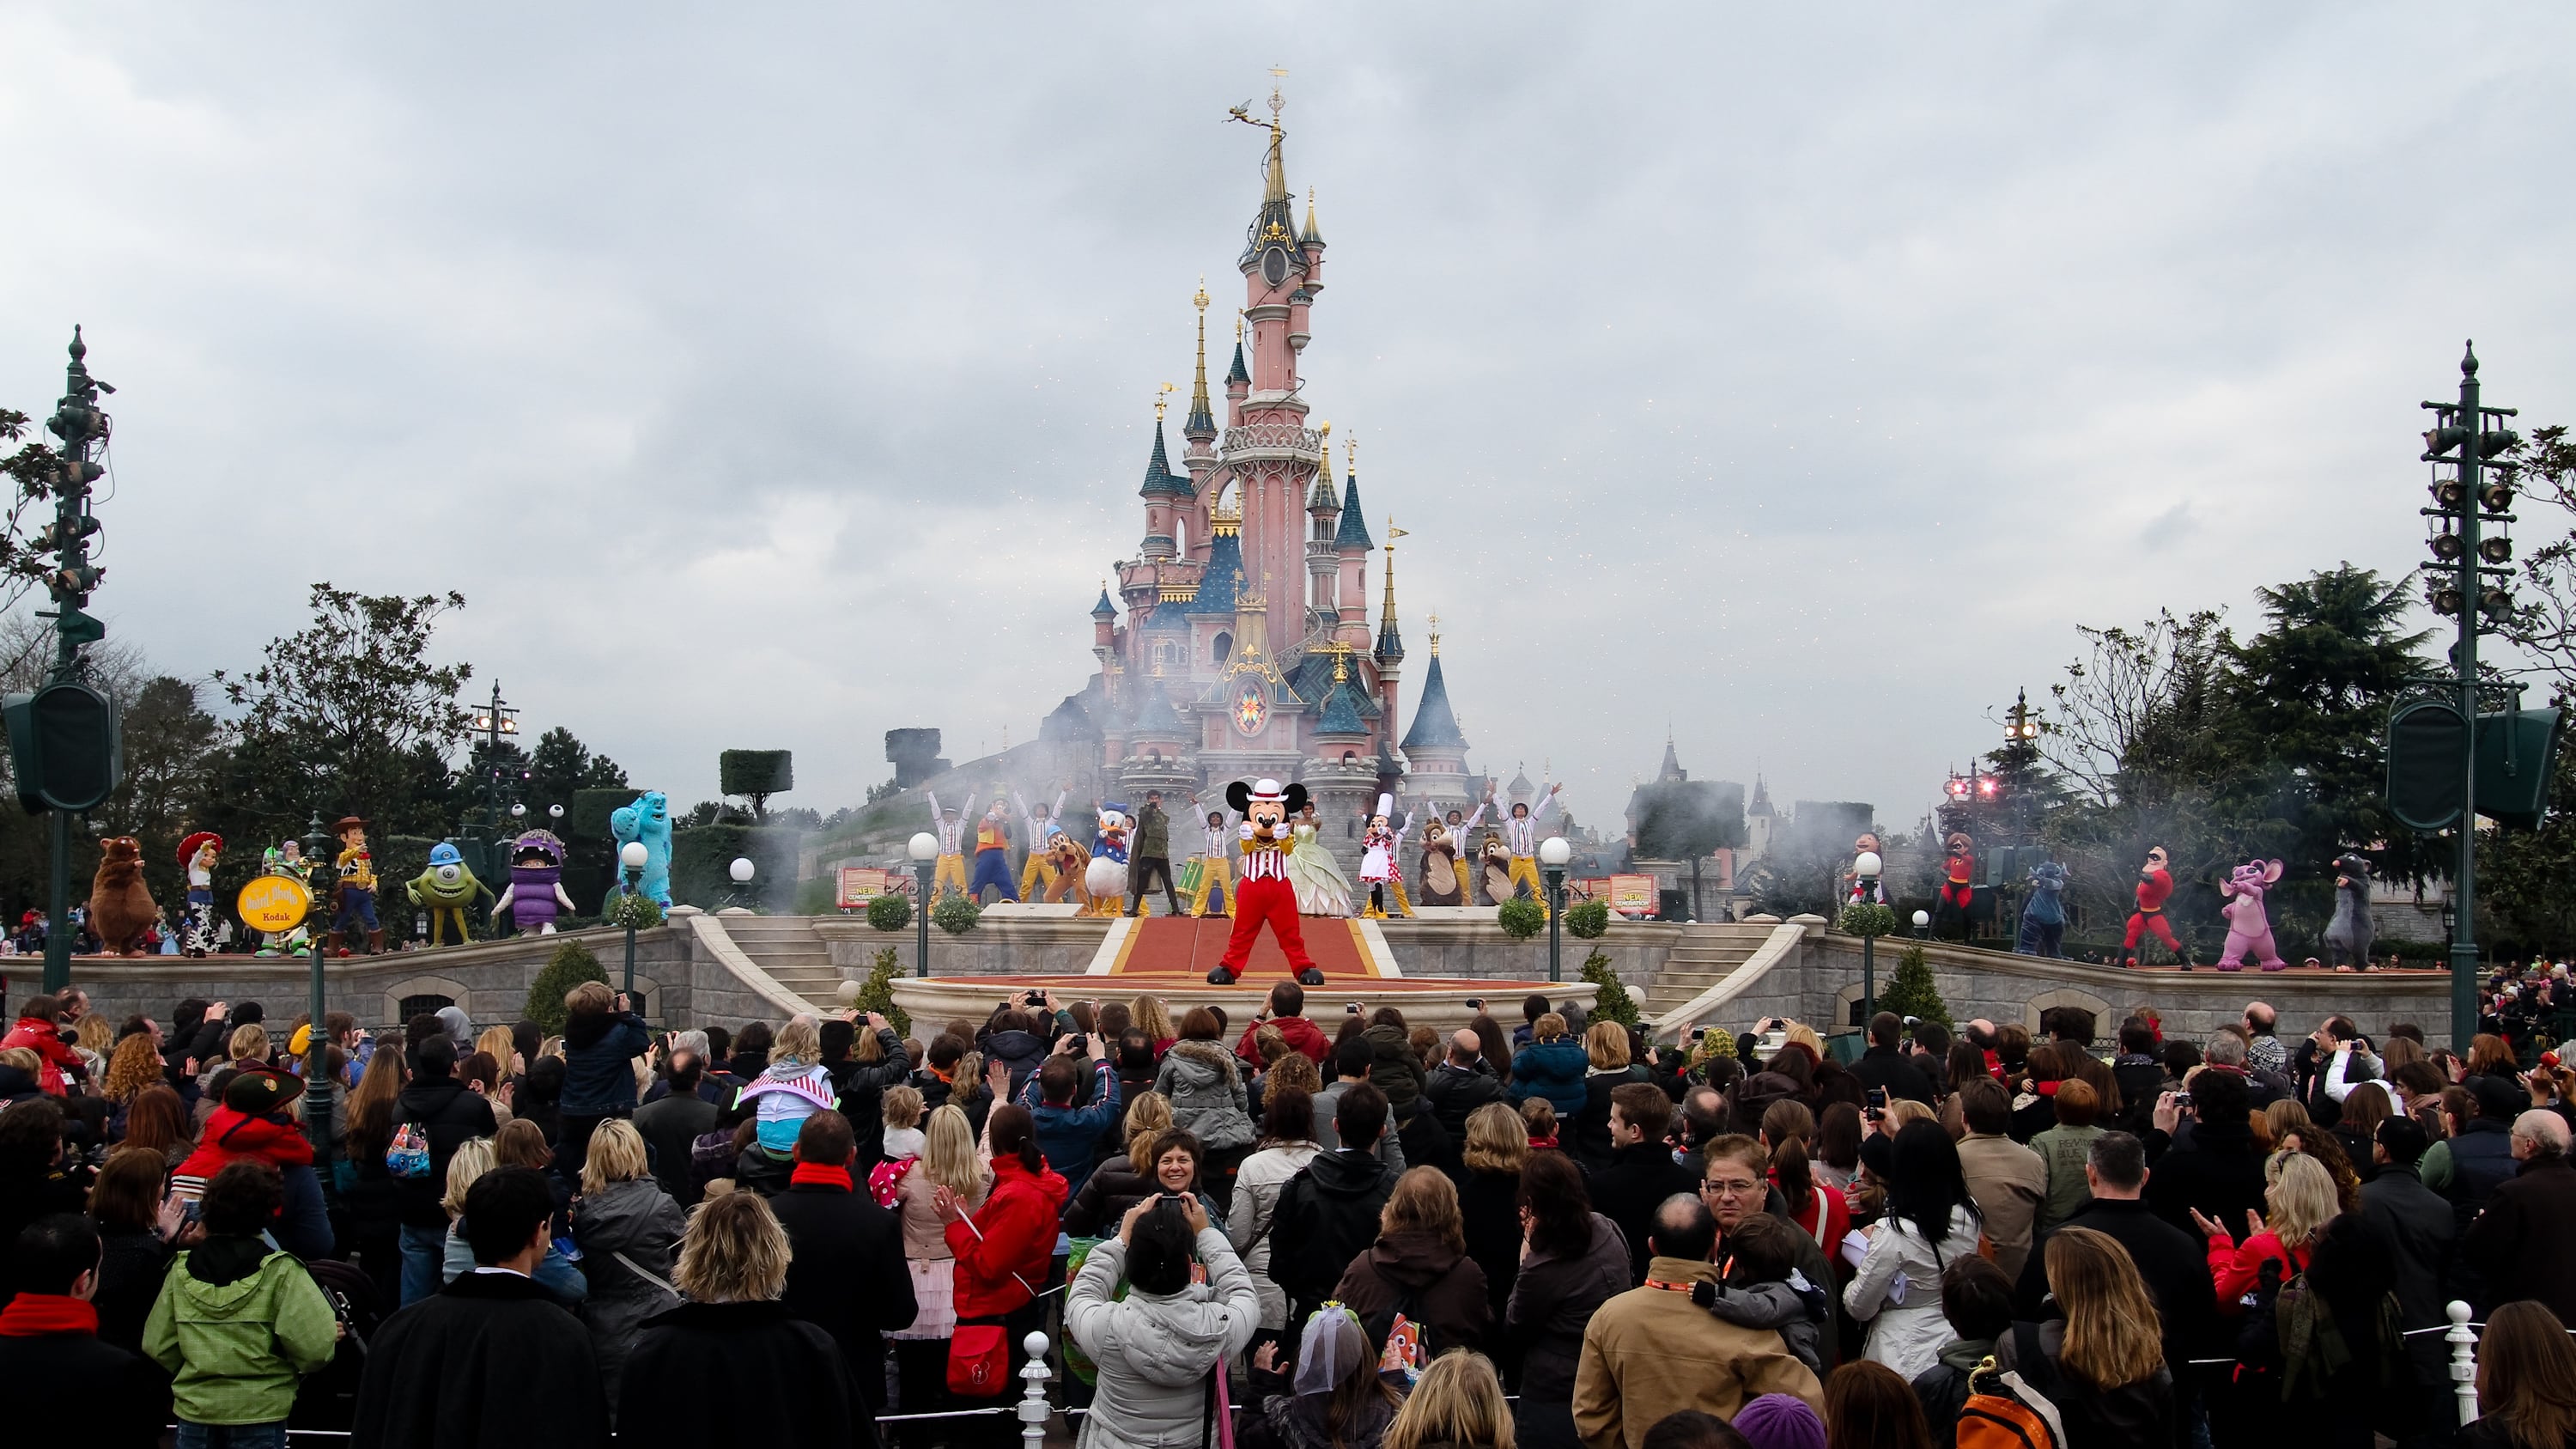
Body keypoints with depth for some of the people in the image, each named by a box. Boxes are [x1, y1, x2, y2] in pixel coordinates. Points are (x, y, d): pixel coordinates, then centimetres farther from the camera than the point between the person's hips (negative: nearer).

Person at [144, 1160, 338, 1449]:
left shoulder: (183, 1269, 1)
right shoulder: (280, 1271, -12)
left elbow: (157, 1345, 4)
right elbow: (311, 1343, -22)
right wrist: (329, 1337, 0)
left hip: (194, 1411, 4)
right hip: (258, 1413, -3)